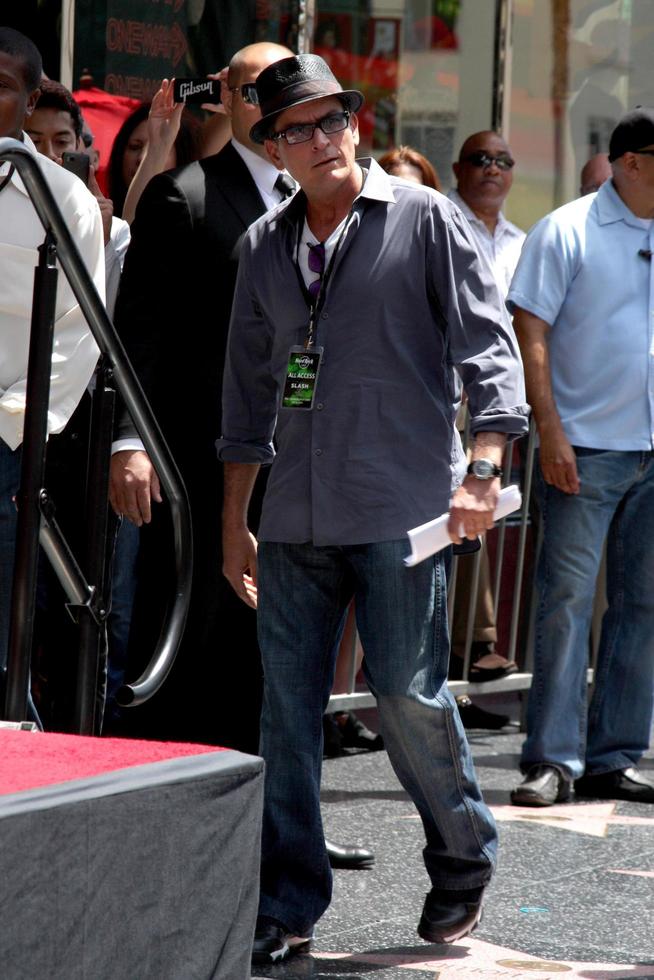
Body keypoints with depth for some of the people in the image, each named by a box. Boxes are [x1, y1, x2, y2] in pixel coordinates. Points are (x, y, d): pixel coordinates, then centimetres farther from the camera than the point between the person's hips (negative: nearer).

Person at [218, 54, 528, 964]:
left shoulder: (424, 220, 1)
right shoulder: (266, 245, 14)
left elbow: (487, 345, -3)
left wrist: (483, 470, -15)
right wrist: (234, 521, 16)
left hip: (398, 510, -4)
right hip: (297, 515, 4)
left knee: (407, 691, -4)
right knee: (287, 707, 2)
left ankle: (464, 860, 19)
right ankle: (287, 902, 8)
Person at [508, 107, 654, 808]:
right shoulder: (567, 232, -3)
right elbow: (531, 336, -6)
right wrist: (551, 432, -14)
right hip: (586, 447, -5)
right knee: (565, 601, -5)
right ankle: (552, 761, -2)